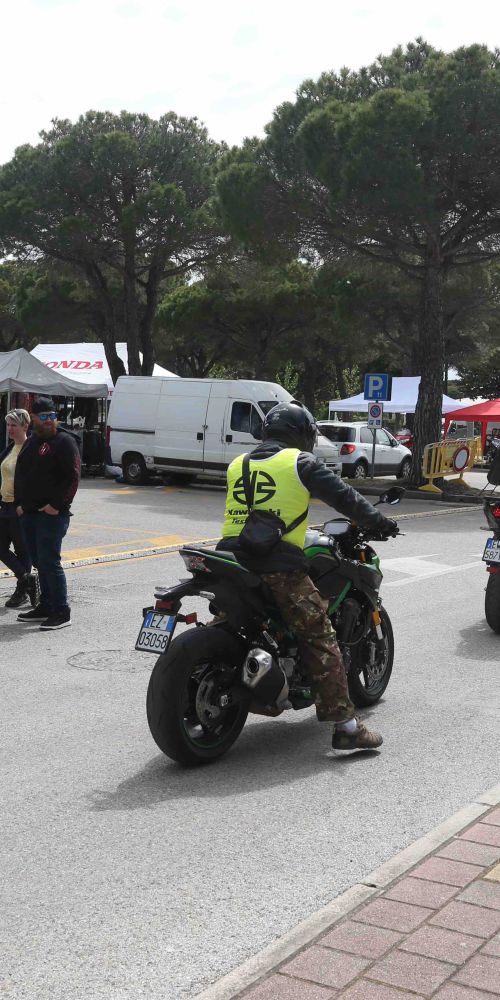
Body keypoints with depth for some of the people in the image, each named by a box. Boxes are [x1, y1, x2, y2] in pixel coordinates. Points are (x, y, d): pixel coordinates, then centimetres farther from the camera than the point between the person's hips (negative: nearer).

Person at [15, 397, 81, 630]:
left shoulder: (64, 441, -7)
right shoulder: (31, 442, 17)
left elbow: (73, 476, -14)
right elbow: (20, 475, 24)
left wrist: (57, 504, -19)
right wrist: (20, 503, 13)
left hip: (52, 514, -8)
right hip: (29, 513, 8)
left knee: (49, 562, -9)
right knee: (39, 562, 13)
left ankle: (61, 612, -3)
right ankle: (45, 607, 23)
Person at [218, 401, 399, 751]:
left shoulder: (238, 464, 19)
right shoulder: (301, 462, 1)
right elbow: (343, 496, 0)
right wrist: (379, 522, 13)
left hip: (231, 554, 6)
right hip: (278, 566, -6)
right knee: (320, 639, -3)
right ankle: (346, 725, -6)